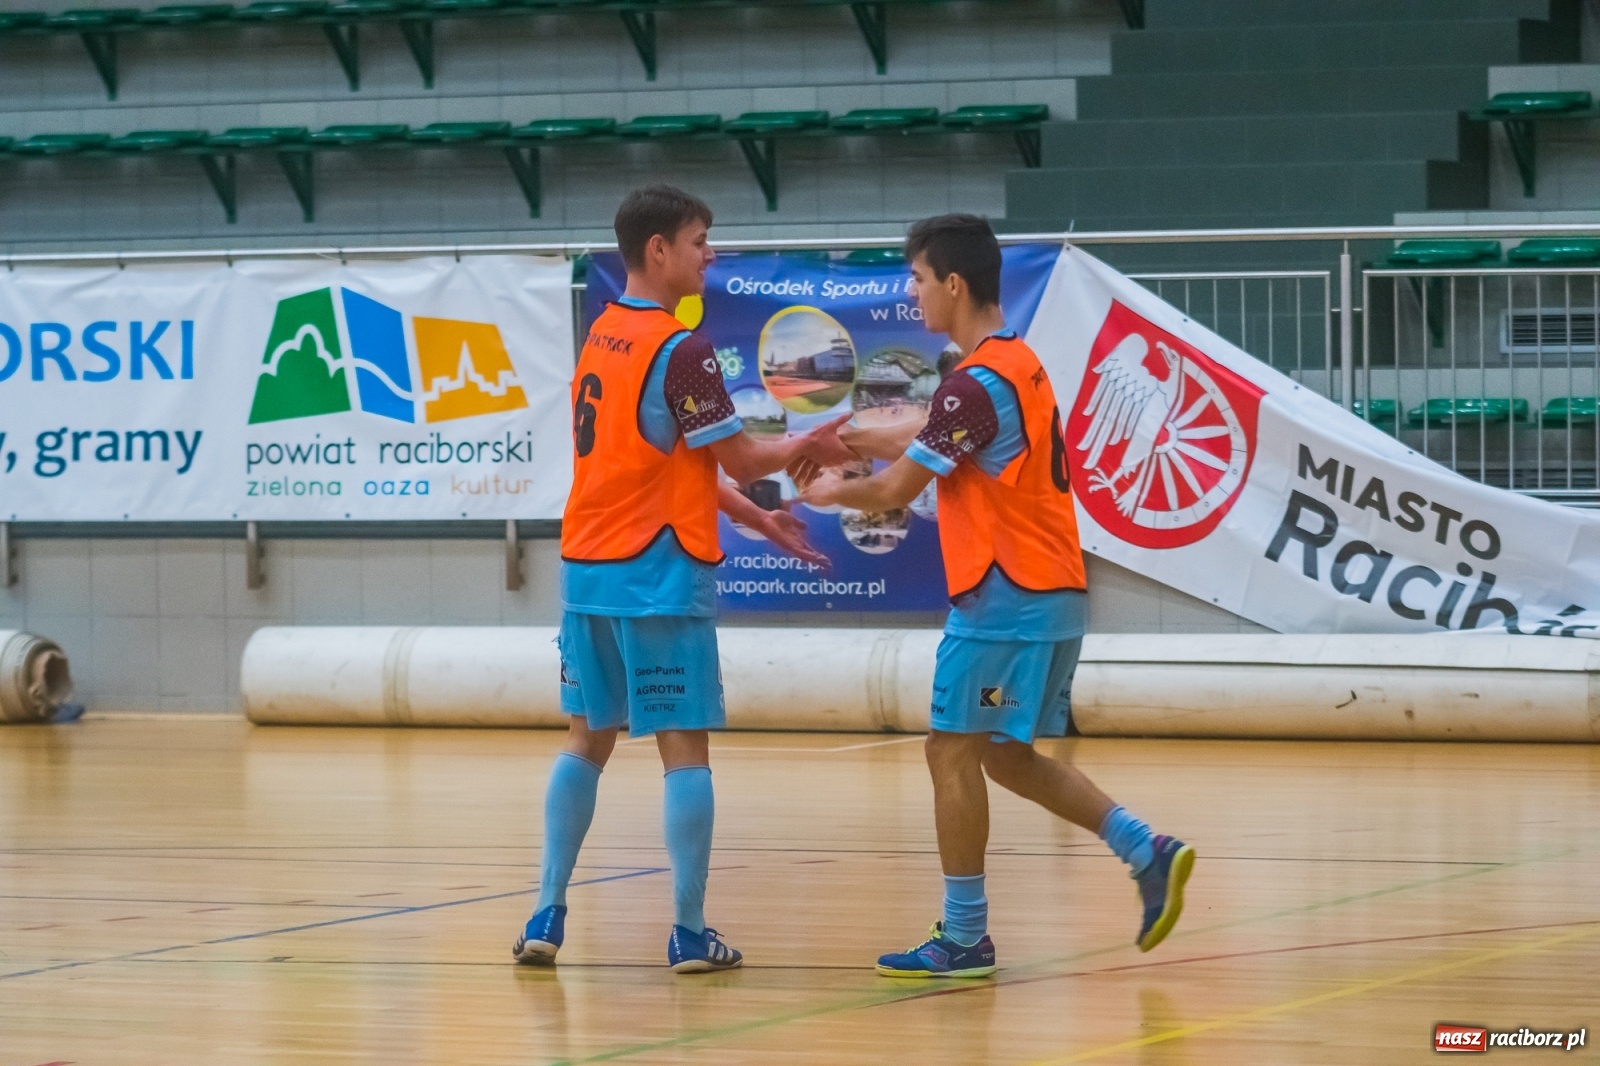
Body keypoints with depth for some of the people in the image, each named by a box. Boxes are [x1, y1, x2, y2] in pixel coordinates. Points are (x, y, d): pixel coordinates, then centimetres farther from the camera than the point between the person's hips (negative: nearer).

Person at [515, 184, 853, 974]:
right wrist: (806, 447, 9)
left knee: (588, 737, 15)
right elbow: (741, 460, -10)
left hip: (586, 571, 7)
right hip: (659, 577, -7)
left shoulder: (600, 338, 11)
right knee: (684, 748, -1)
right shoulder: (679, 352, -14)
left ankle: (546, 917, 12)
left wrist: (757, 518, 19)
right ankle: (690, 933, 0)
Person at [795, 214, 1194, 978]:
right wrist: (843, 440, 14)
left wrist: (831, 491, 5)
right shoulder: (1017, 364, 14)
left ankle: (964, 941, 1)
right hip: (1047, 597, 10)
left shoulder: (979, 382, -17)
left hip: (1005, 600, -10)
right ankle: (1148, 853, 9)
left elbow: (897, 488, -13)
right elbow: (926, 441, 24)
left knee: (953, 752, -3)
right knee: (1005, 756, 16)